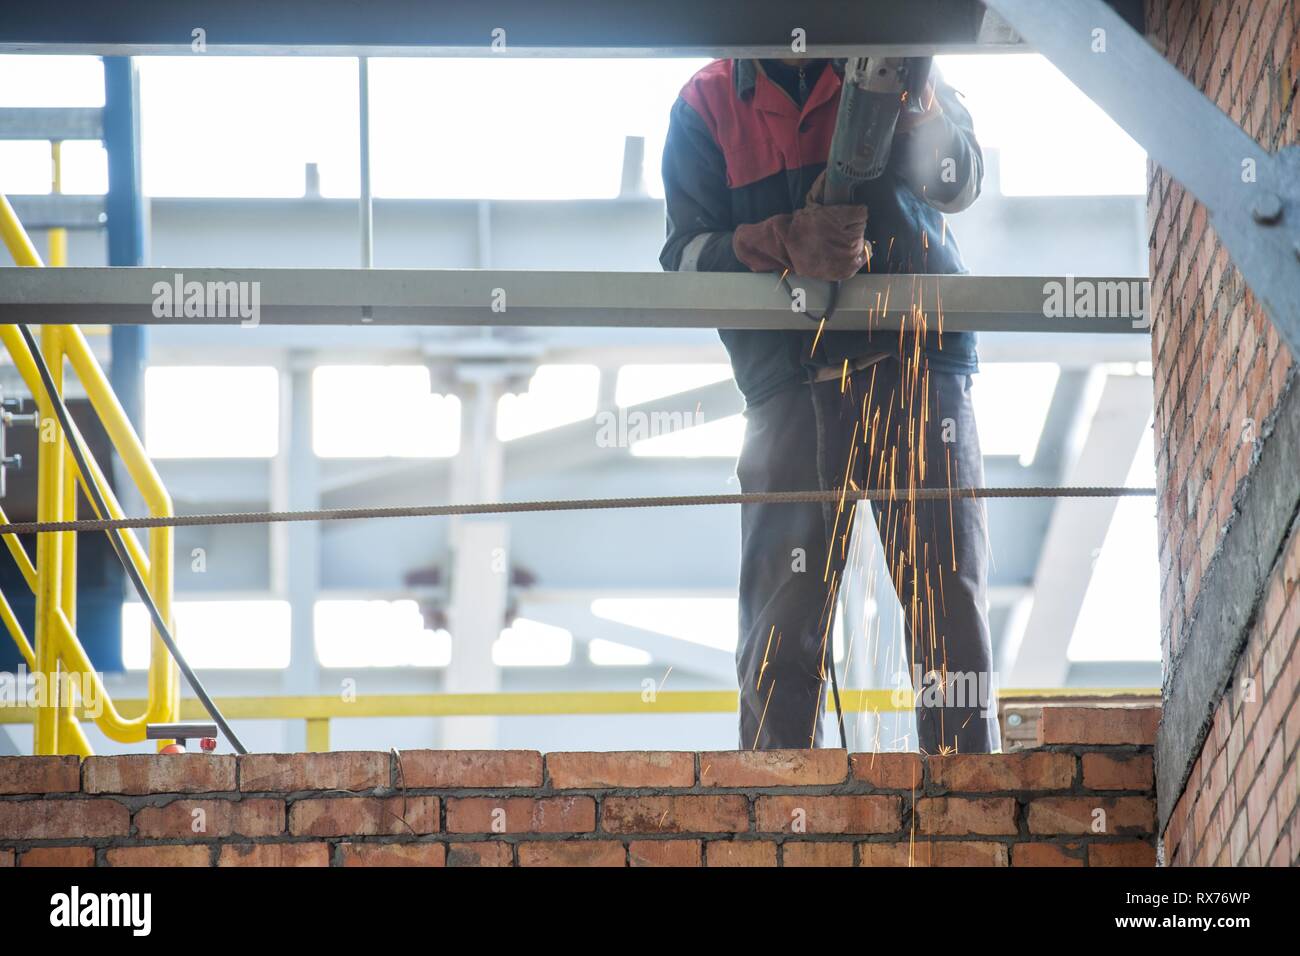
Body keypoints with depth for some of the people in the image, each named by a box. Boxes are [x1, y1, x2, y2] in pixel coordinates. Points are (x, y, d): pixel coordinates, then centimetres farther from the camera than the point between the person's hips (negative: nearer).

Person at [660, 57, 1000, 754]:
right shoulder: (707, 104, 12)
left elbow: (961, 182, 0)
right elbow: (684, 257, 2)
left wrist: (916, 102, -22)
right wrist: (787, 243, -18)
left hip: (917, 364, 0)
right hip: (790, 384, 0)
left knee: (950, 614, -8)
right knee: (780, 632, -8)